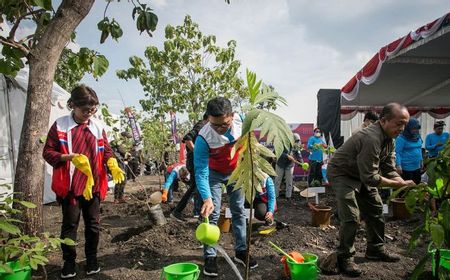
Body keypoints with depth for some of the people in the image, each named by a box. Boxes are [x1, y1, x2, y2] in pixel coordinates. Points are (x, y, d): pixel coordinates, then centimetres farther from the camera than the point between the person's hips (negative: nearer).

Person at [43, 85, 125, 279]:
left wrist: (113, 165, -10)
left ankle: (92, 259, 27)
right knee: (70, 224, 8)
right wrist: (69, 157, -21)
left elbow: (106, 151, 10)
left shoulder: (98, 127, 6)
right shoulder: (60, 126, -4)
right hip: (70, 186, -3)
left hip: (93, 185, 3)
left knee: (93, 224, 11)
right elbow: (48, 152, -5)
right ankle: (69, 261, 24)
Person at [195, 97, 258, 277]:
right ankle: (210, 257, 6)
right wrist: (207, 198, -44)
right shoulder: (203, 138, -36)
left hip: (237, 171, 4)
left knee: (239, 211, 9)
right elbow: (201, 173, -33)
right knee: (212, 214, -6)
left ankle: (241, 251, 21)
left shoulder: (240, 120, -26)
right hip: (214, 173, -3)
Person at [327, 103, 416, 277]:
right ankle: (345, 258, 3)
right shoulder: (371, 139, -34)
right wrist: (401, 184, -26)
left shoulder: (389, 139, -3)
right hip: (341, 173, -10)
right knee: (351, 217, -15)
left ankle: (375, 250, 32)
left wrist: (406, 185, -16)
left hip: (362, 175, 10)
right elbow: (370, 178, -32)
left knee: (375, 210, 14)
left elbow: (389, 170, 0)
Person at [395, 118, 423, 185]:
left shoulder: (418, 137, 9)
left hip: (417, 167, 8)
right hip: (406, 168, -8)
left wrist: (421, 160, 21)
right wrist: (398, 165, -23)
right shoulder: (401, 138, -15)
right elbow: (397, 152, -17)